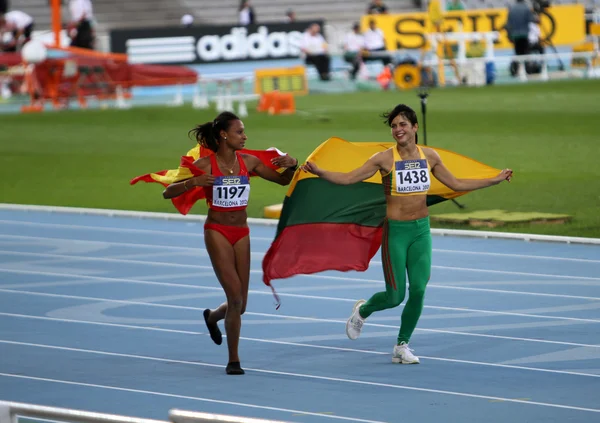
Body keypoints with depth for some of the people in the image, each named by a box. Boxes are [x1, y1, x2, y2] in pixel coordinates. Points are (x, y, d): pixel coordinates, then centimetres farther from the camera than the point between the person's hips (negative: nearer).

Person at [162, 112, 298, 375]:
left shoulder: (248, 162, 3)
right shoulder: (205, 165, -8)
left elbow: (282, 180, 14)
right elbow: (168, 193, -8)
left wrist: (291, 165, -8)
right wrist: (193, 183, -26)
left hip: (241, 233, 4)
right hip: (217, 232, -4)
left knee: (240, 304, 7)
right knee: (235, 296, -14)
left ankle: (212, 317, 43)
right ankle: (233, 360, -1)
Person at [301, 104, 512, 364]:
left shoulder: (429, 156, 3)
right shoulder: (385, 159, -9)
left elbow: (456, 184, 14)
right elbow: (348, 178, -12)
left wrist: (495, 180, 16)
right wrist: (318, 172, -27)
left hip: (421, 230, 4)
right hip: (395, 231, -4)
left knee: (418, 291, -3)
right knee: (395, 296, -2)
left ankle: (402, 346, 15)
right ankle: (362, 311, 32)